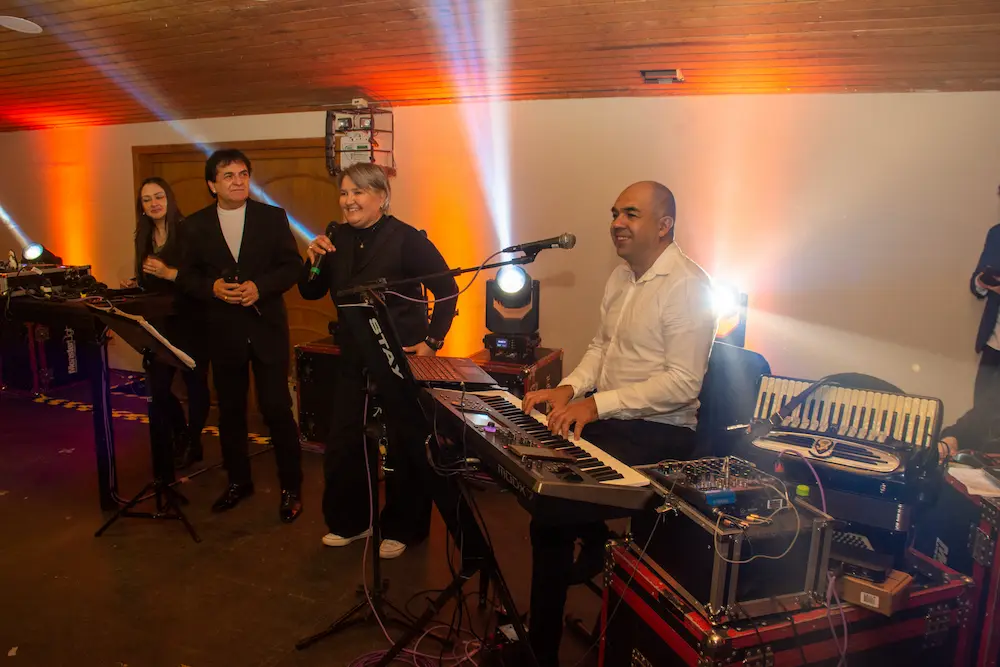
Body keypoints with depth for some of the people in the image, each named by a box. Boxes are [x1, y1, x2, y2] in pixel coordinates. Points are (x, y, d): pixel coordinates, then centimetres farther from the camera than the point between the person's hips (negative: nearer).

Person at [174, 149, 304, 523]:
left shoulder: (273, 217, -1)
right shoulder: (196, 225, 4)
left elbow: (292, 266, -3)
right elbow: (186, 277, 6)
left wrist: (259, 286, -18)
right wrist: (212, 287, -15)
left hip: (267, 327, -2)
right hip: (223, 331, 3)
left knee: (277, 409, -2)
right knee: (230, 410, 13)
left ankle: (291, 487, 13)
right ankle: (239, 480, 31)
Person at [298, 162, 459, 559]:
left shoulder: (407, 239, -14)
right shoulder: (336, 237, 3)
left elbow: (447, 290, -11)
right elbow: (311, 293, 8)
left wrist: (432, 340, -14)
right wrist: (313, 260, -10)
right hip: (353, 358, 6)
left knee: (405, 446, 7)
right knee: (342, 443, 11)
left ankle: (402, 529, 25)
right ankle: (350, 521, 32)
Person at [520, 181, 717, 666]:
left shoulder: (688, 287, -15)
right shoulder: (620, 277, 12)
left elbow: (682, 383, -22)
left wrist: (598, 403, -26)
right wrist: (569, 389, -1)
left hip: (657, 431, -8)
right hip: (602, 415, 9)